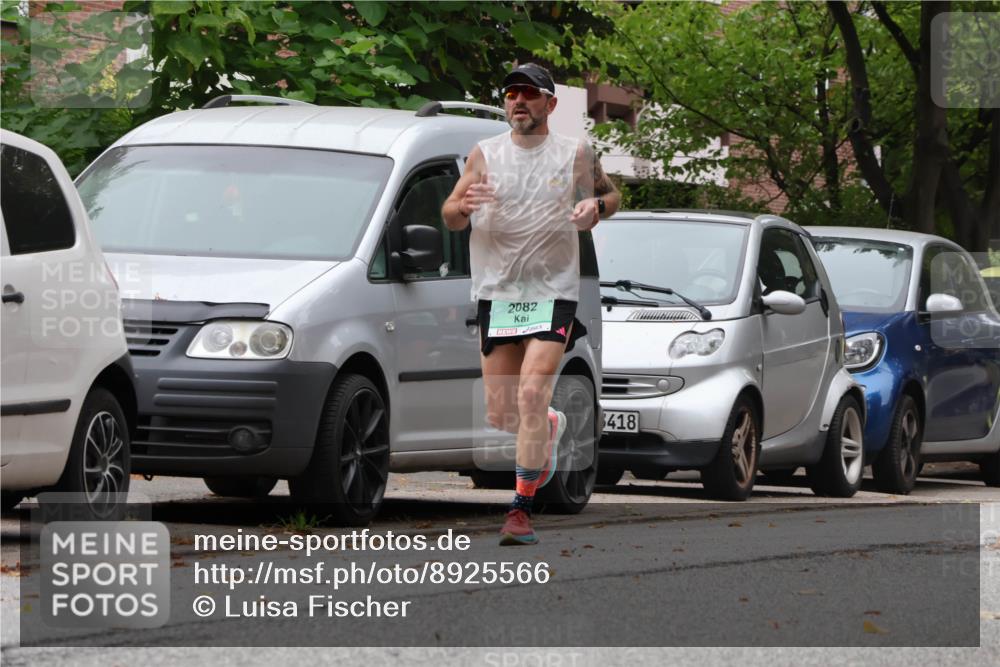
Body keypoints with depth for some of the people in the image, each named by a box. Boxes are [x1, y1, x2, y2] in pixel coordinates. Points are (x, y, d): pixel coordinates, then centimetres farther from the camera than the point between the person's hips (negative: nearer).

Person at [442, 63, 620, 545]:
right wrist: (463, 206, -17)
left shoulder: (575, 154, 3)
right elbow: (449, 219, 7)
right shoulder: (484, 154, 6)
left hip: (553, 292, -3)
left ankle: (521, 509, -13)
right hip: (496, 292, 3)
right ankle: (551, 429, 39)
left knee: (531, 394, -19)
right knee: (499, 414, 3)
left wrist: (595, 207, -7)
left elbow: (610, 195, 17)